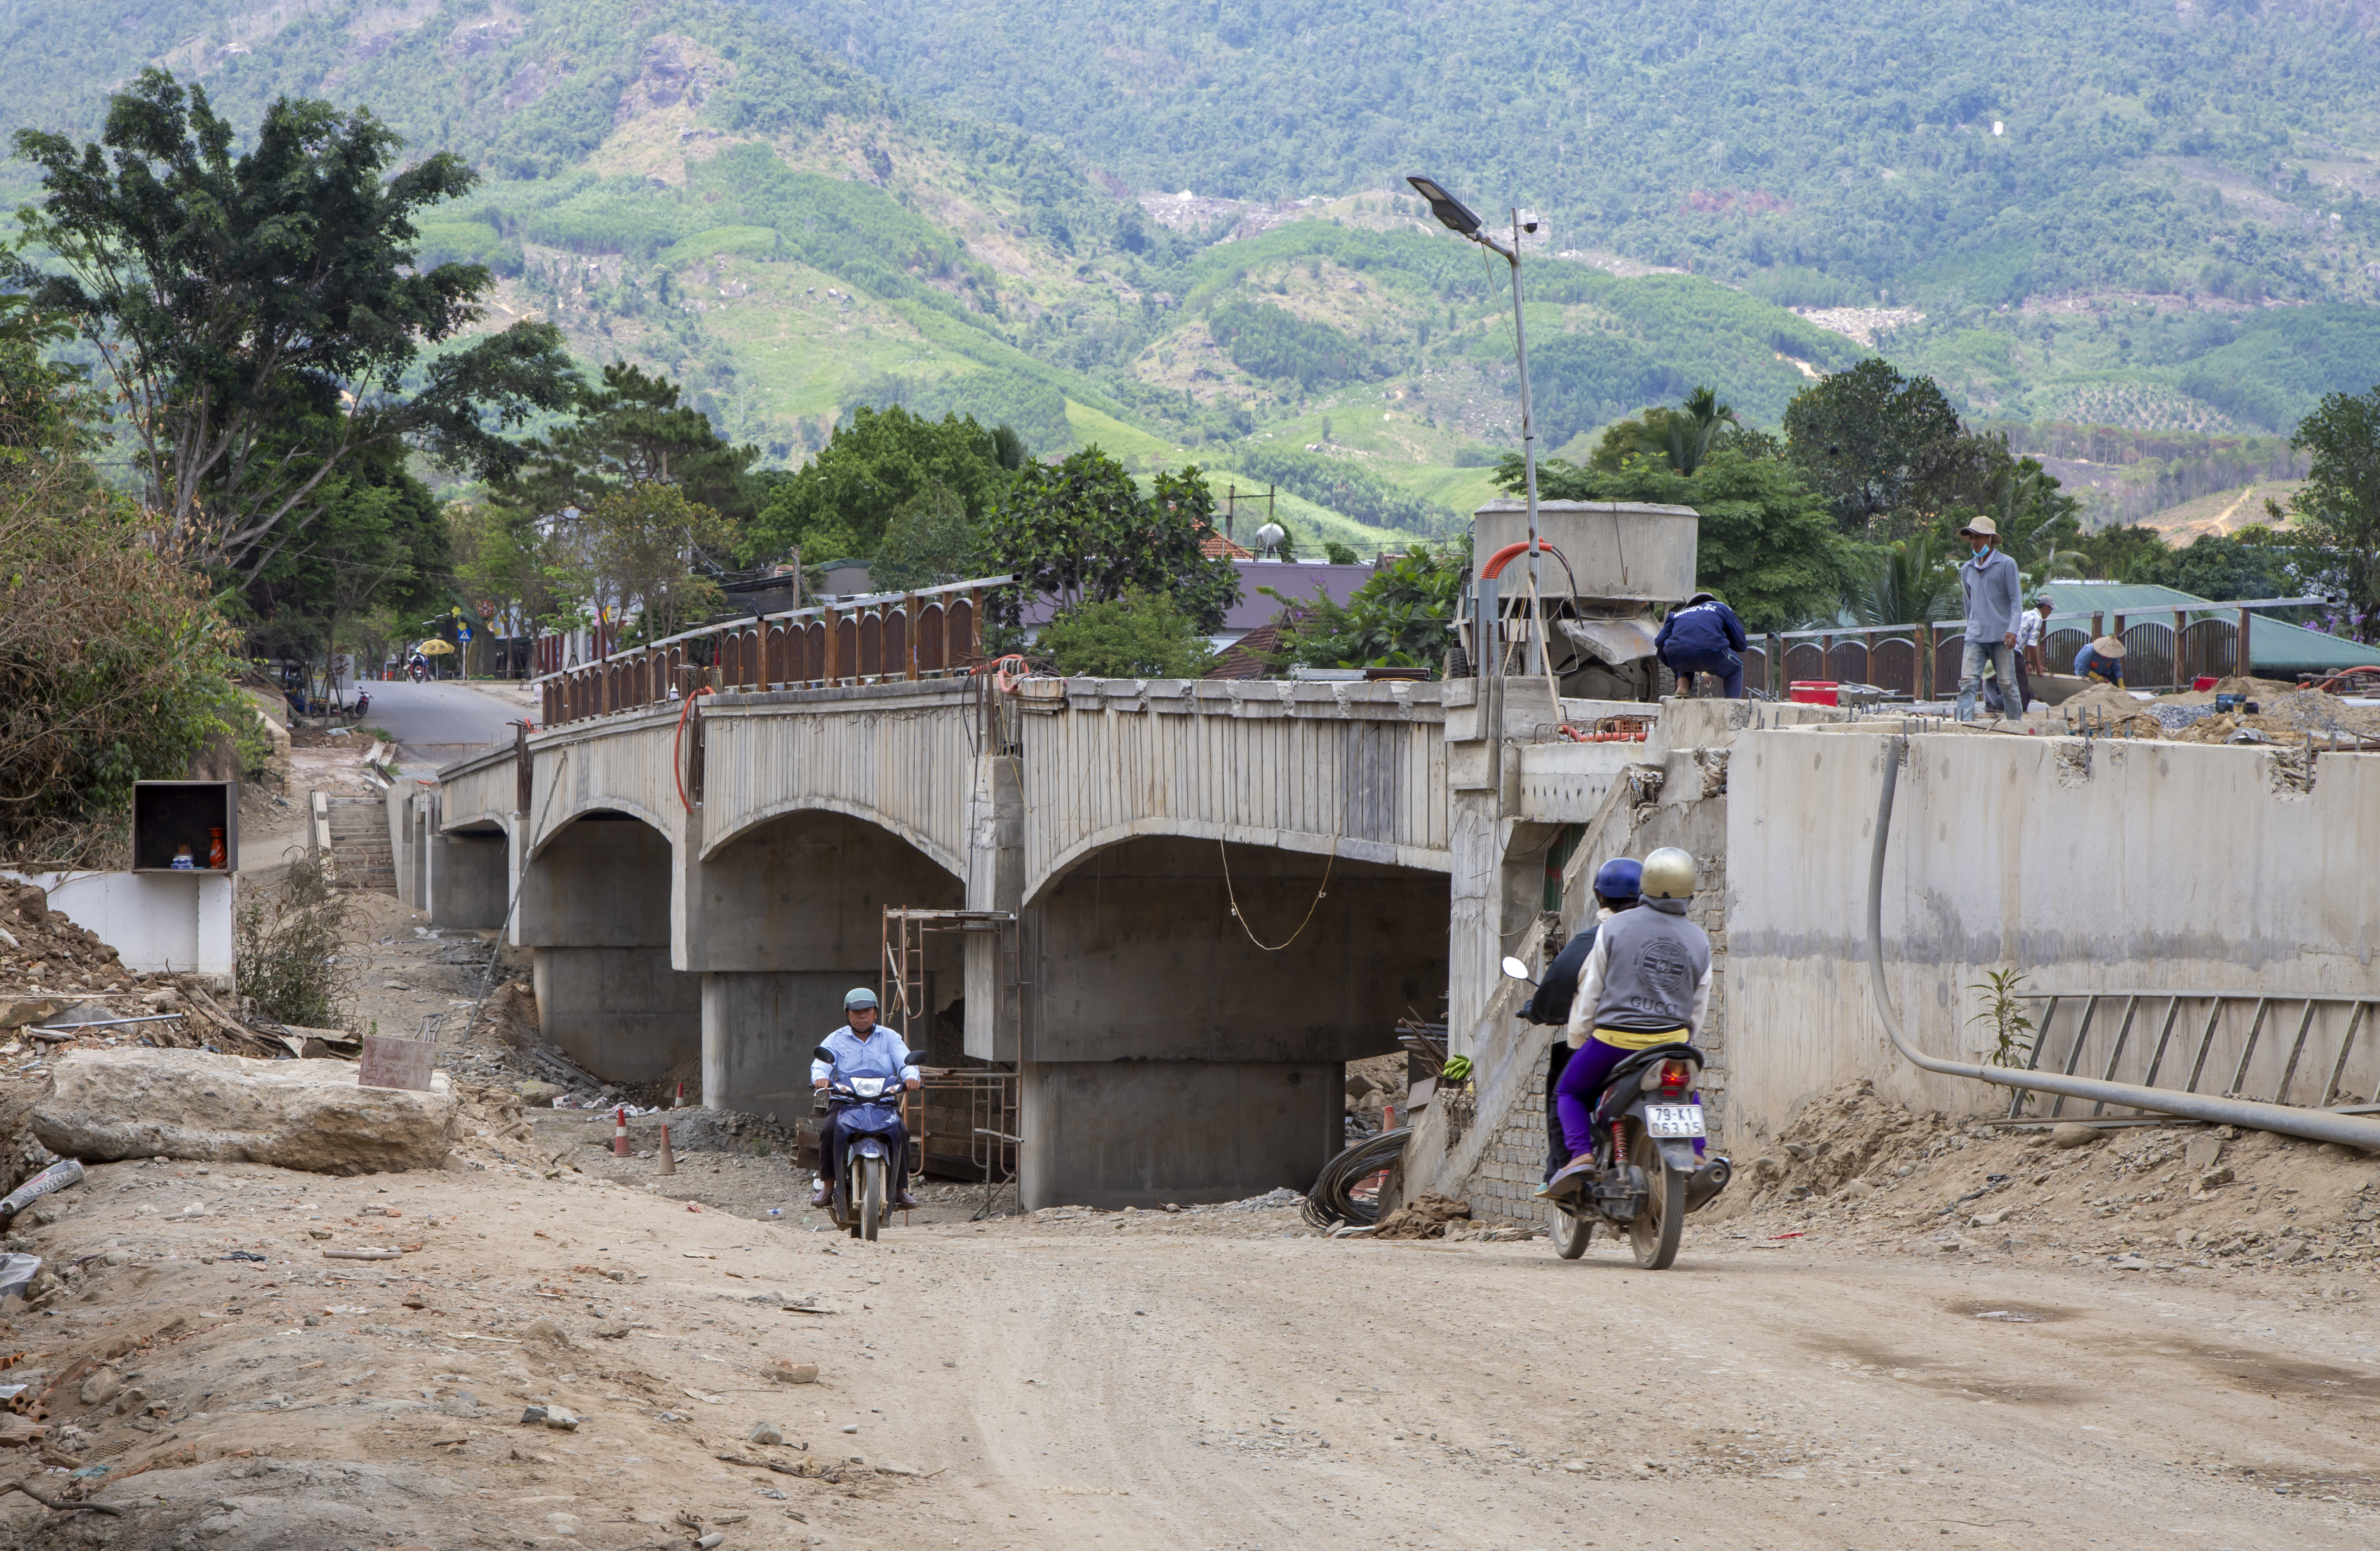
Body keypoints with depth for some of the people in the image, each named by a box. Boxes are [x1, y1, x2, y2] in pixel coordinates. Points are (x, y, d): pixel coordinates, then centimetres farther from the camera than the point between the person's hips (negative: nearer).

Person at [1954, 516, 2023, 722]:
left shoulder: (2006, 564, 2)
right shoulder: (1967, 569, 15)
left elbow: (2016, 600, -2)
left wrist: (2013, 629, -13)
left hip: (2001, 636, -3)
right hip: (1975, 637, 3)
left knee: (2007, 683, 0)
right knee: (1967, 682, -12)